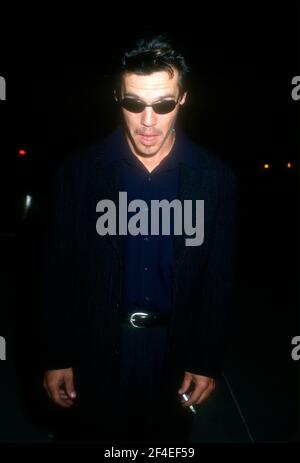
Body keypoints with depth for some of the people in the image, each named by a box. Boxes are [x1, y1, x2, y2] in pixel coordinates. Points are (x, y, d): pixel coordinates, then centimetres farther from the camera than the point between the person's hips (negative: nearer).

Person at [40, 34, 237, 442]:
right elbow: (59, 271, -5)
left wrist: (207, 361, -3)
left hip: (175, 352, 1)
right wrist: (56, 357, -3)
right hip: (96, 351, 0)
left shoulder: (214, 178, -9)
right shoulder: (79, 171, -10)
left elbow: (220, 278, -3)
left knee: (169, 437, 22)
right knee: (93, 433, 20)